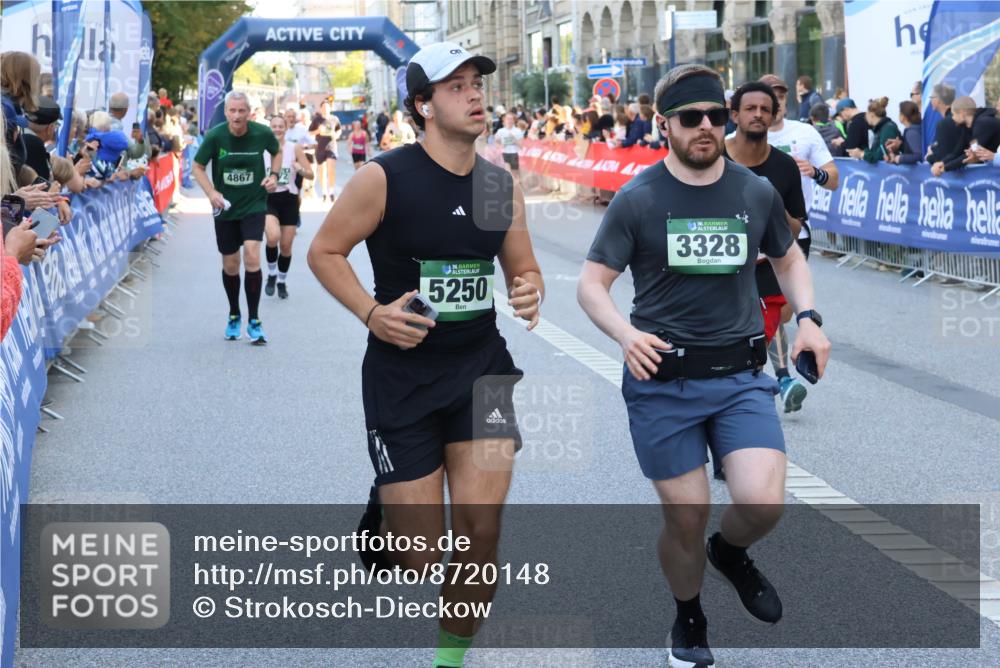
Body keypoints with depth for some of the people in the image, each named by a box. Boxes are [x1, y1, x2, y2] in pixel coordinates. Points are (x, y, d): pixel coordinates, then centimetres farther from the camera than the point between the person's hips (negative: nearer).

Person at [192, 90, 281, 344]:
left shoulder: (262, 133, -12)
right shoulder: (214, 136, -14)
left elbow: (277, 152, 10)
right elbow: (197, 167, -2)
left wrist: (274, 175, -7)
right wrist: (211, 193, -17)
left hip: (254, 205, -1)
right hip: (225, 208, 1)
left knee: (252, 257, -17)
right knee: (230, 265, 10)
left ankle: (254, 321, -7)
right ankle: (234, 315, 34)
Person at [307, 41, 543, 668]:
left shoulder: (503, 186, 3)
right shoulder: (383, 178, -11)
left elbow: (525, 269, 15)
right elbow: (325, 251, -2)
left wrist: (530, 292, -9)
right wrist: (371, 313, -16)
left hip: (481, 365, 3)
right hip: (402, 373, -3)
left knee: (481, 531, -11)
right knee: (421, 560, -1)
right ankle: (382, 520, 37)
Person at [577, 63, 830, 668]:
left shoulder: (757, 192, 3)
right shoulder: (638, 199, -5)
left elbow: (789, 259, 20)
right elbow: (592, 285, -3)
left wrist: (808, 318, 2)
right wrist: (627, 334, -23)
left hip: (741, 375, 2)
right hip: (662, 380, -2)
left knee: (764, 504, -15)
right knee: (686, 522, 4)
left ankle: (731, 553, 22)